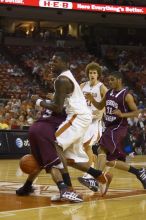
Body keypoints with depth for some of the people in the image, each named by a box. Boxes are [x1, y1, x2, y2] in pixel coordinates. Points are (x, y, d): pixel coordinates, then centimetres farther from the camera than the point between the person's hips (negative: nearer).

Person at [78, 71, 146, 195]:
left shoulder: (126, 95, -11)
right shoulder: (109, 93, 10)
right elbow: (100, 106, 21)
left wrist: (123, 114, -25)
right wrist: (92, 100, 2)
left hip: (119, 128, -9)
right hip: (109, 127, 9)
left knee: (102, 150, -27)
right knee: (110, 160, 11)